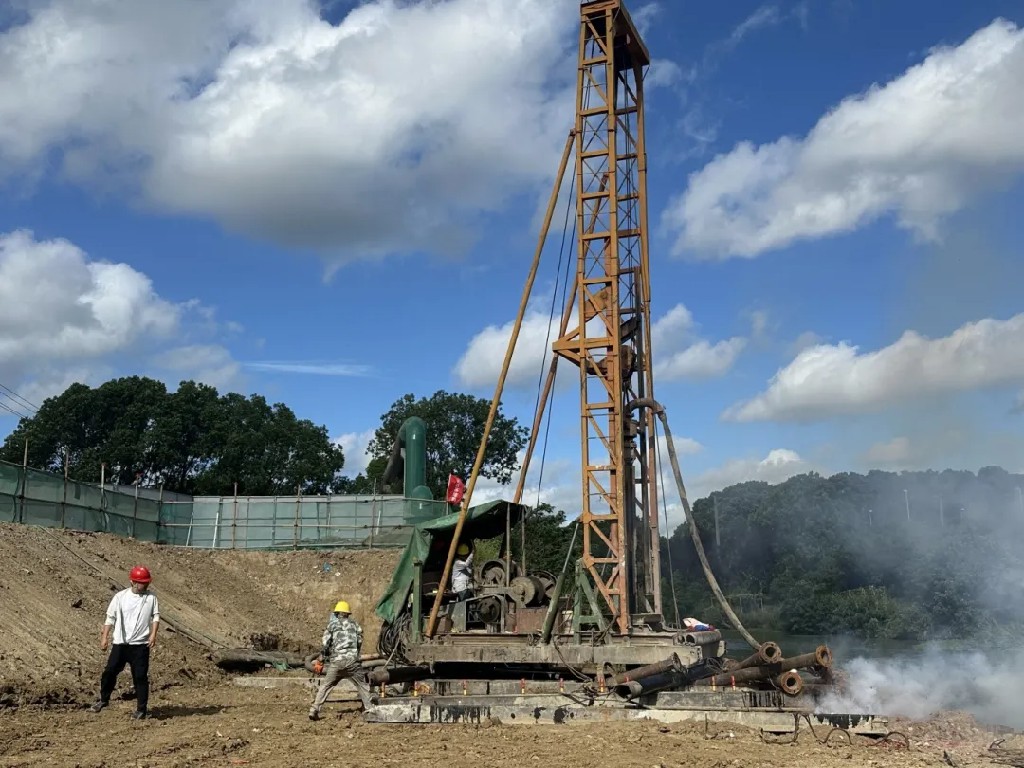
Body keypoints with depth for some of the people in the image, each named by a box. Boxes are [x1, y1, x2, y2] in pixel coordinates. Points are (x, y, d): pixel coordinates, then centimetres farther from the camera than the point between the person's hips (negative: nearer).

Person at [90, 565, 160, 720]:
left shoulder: (151, 598, 1)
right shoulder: (120, 597, 0)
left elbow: (155, 616, -2)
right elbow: (111, 618, 3)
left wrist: (153, 634, -16)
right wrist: (105, 636, -4)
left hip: (140, 644, -1)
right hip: (120, 643, 1)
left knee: (140, 676, -1)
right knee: (110, 671, 4)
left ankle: (141, 708, 8)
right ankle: (104, 699, 28)